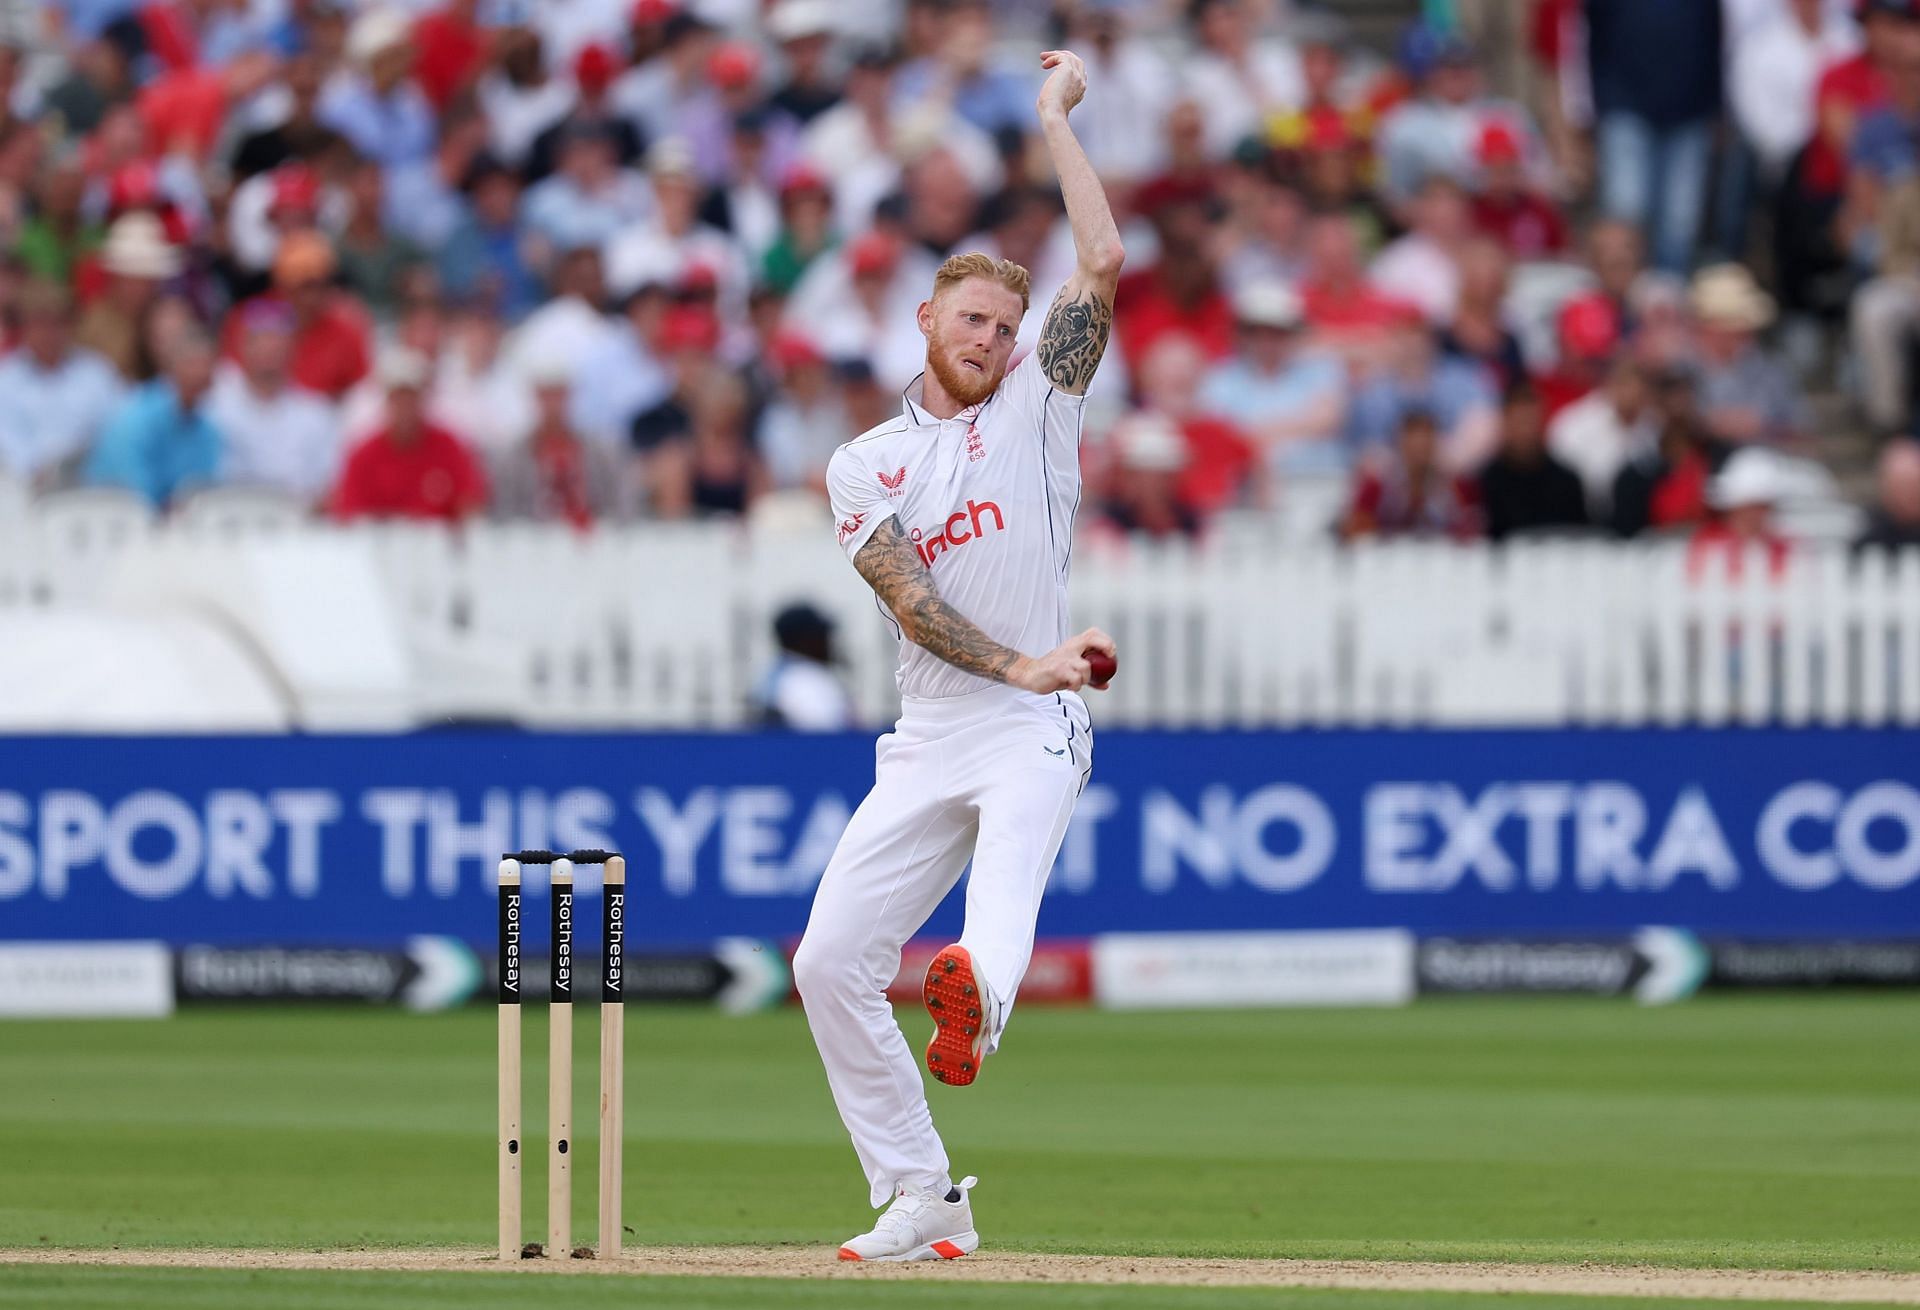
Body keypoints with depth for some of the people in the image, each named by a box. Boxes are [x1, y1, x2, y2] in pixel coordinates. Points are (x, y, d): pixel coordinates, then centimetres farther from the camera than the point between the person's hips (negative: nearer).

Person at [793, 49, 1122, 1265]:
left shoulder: (1035, 407, 7)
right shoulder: (866, 464, 11)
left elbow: (1104, 264, -4)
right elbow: (910, 597, -6)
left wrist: (1057, 115, 4)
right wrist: (1020, 665, -21)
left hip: (1033, 731, -4)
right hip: (928, 739, 4)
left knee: (1003, 885, -34)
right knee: (832, 959, -2)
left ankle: (975, 1000, -68)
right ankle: (923, 1200, 5)